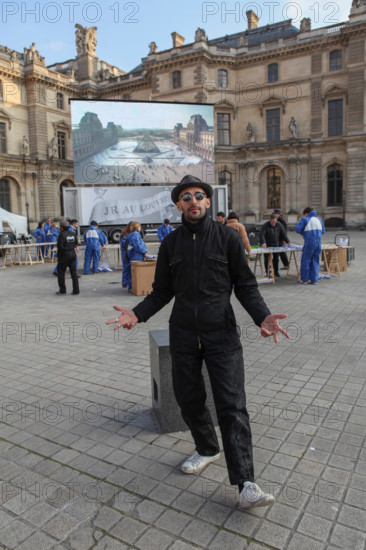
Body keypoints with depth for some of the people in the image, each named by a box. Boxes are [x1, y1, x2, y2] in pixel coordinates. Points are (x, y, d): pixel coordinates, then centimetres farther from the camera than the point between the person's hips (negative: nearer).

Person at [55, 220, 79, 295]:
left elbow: (60, 246, -18)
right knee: (74, 272, 6)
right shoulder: (73, 233, 5)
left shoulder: (62, 234, -14)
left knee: (61, 272, 8)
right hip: (73, 254, 6)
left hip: (64, 255, -6)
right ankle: (76, 290, 5)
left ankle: (62, 290, 10)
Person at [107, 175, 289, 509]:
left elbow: (245, 285, 0)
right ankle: (207, 450, 38)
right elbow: (162, 291, 10)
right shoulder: (170, 244, 7)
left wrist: (262, 316, -16)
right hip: (183, 334, 3)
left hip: (221, 333, -3)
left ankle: (245, 484, -1)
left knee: (232, 405, -7)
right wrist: (138, 314, -6)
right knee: (189, 400, 12)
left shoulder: (227, 237, -1)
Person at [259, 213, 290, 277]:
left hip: (276, 245, 3)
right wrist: (263, 243, -38)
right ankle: (267, 272, 8)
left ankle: (276, 272, 16)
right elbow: (261, 235, -22)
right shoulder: (265, 225, -12)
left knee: (276, 259, 6)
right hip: (267, 245, -3)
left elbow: (284, 234, 2)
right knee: (267, 259, -2)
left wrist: (288, 241, -11)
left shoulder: (279, 225, 1)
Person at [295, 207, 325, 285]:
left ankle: (304, 279, 10)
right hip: (318, 242, 5)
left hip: (309, 243, -5)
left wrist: (302, 232, 11)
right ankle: (314, 280, 10)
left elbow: (297, 229, -8)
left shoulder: (305, 219, 0)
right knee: (315, 261, 10)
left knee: (305, 260, 6)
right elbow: (323, 231, 17)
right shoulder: (319, 219, 15)